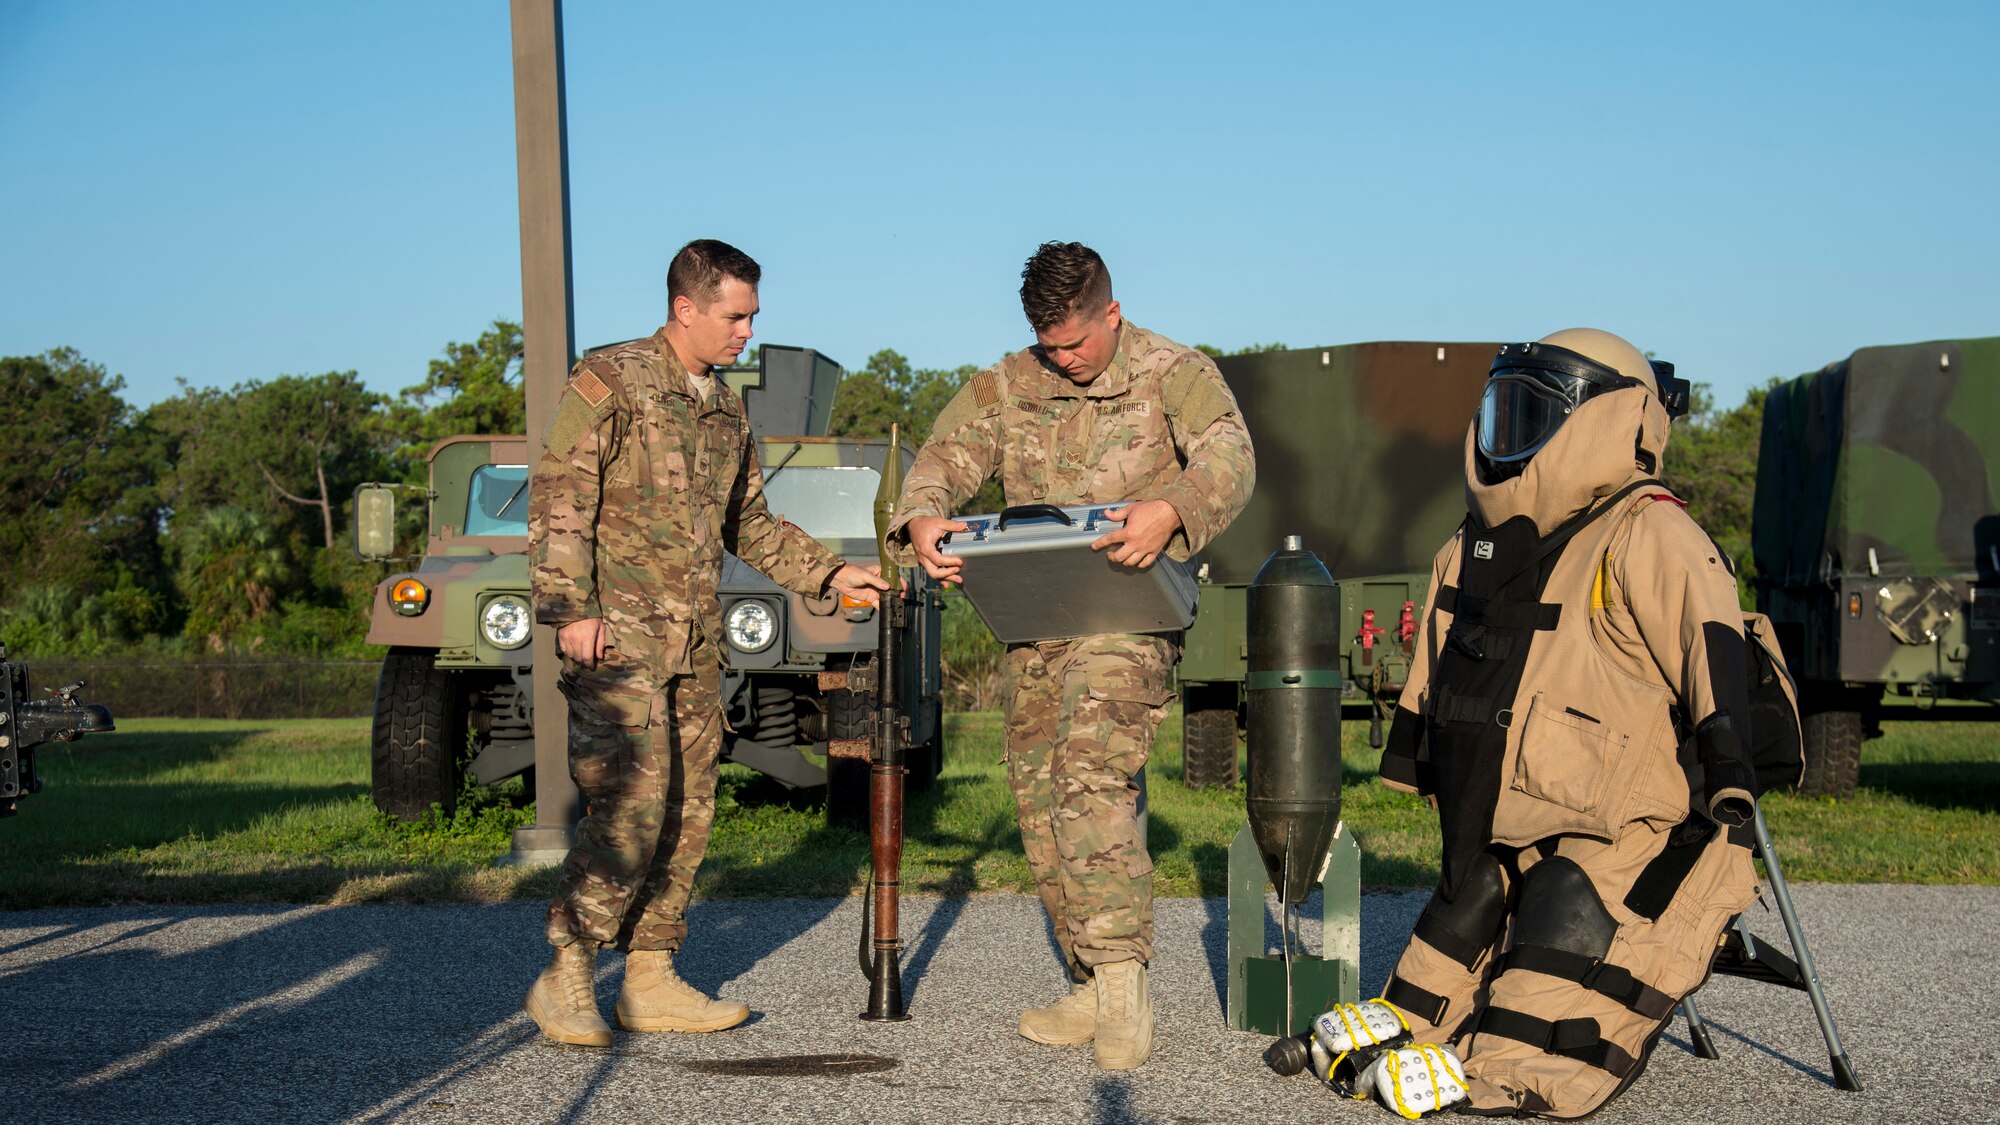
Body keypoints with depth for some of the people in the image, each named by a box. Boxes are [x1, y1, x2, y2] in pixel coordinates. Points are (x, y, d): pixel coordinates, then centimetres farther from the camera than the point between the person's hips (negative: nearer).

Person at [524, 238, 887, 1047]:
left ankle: (650, 980, 13)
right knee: (633, 802, -16)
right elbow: (557, 499, -10)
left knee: (687, 811, 6)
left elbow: (749, 522, 26)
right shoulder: (610, 381, -4)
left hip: (694, 638, 8)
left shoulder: (726, 409, 19)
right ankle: (564, 979, -8)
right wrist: (571, 608, -19)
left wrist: (829, 574, 16)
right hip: (618, 630, -8)